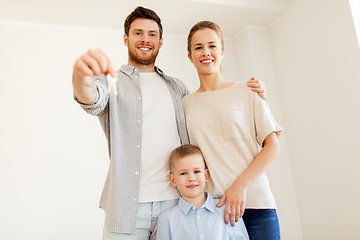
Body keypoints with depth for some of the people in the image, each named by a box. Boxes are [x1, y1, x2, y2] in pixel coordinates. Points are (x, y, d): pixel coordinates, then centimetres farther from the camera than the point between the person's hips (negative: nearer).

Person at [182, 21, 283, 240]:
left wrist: (240, 185, -12)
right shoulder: (186, 103, 8)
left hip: (255, 203, -1)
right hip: (209, 206, 1)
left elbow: (272, 146, -1)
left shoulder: (247, 91, 3)